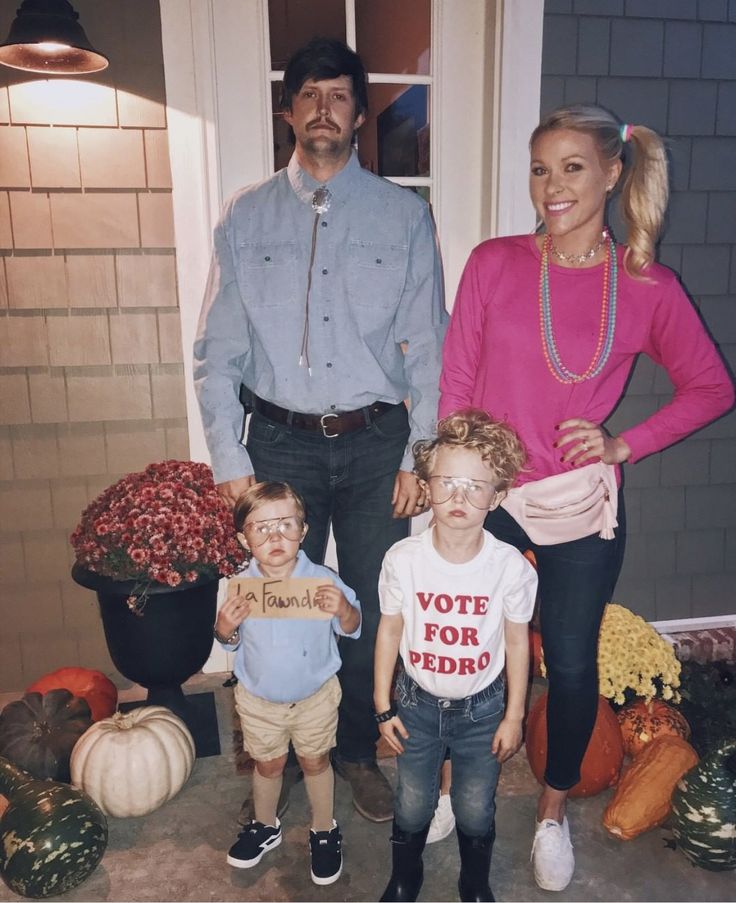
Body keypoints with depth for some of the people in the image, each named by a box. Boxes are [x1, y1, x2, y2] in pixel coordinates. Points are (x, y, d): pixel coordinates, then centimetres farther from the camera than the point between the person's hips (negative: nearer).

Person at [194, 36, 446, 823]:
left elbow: (427, 344, 2)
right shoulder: (246, 217, 5)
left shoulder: (404, 214, 4)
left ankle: (358, 752, 34)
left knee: (373, 609, 9)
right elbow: (217, 351, 3)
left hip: (376, 443, 0)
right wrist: (229, 458, -3)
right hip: (281, 442, 1)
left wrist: (420, 454, -4)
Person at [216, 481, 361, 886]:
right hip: (258, 699, 1)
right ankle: (265, 826, 51)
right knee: (268, 764, 23)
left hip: (316, 696, -1)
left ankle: (324, 831, 45)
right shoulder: (240, 589, -18)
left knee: (315, 762, 20)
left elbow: (352, 630, -11)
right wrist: (224, 628, -26)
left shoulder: (323, 581, -23)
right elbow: (231, 643, -3)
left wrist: (343, 610, -33)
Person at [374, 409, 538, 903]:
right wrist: (383, 707, 1)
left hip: (482, 708, 0)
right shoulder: (403, 559, -19)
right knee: (413, 806, 18)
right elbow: (390, 631, -5)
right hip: (418, 703, 1)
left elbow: (517, 642, -6)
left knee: (476, 811, 17)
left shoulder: (512, 566, -20)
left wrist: (514, 716, 1)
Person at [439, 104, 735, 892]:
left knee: (571, 663, 12)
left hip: (582, 506, 1)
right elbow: (455, 384, -2)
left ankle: (554, 809, 40)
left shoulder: (648, 287, -3)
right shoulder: (494, 263, -5)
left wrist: (624, 446, -7)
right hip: (489, 497, 0)